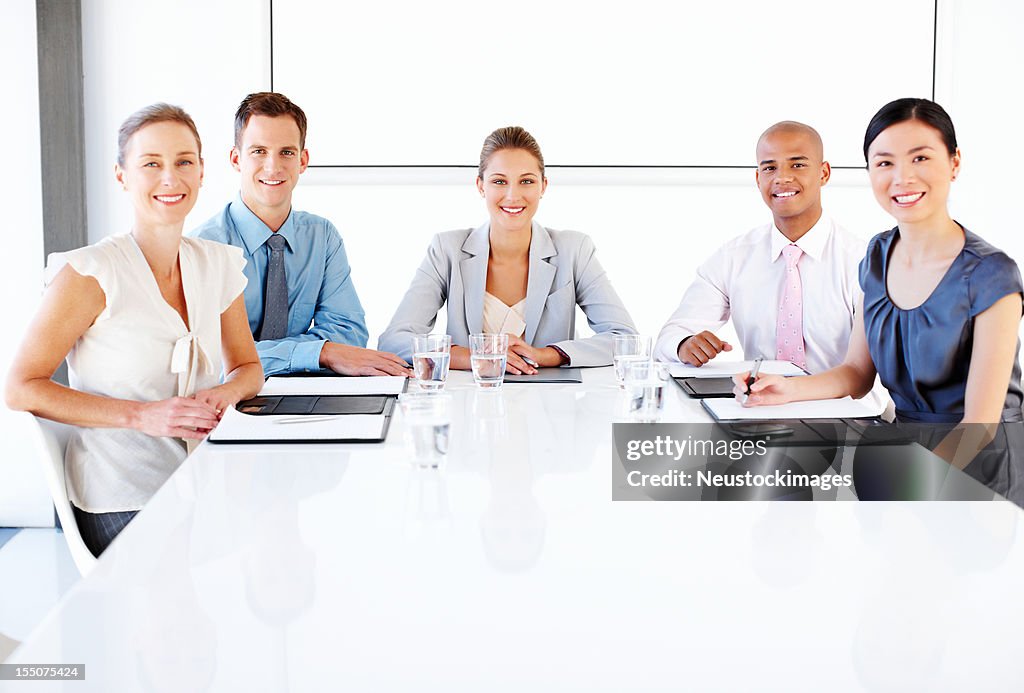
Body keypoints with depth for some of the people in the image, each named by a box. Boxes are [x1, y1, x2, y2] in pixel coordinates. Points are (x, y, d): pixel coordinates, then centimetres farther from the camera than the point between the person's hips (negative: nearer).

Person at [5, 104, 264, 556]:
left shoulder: (217, 265, 7)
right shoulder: (90, 273, -10)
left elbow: (247, 367, 19)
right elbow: (21, 388, -10)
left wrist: (223, 395, -6)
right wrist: (142, 415, -19)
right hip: (123, 506, -6)